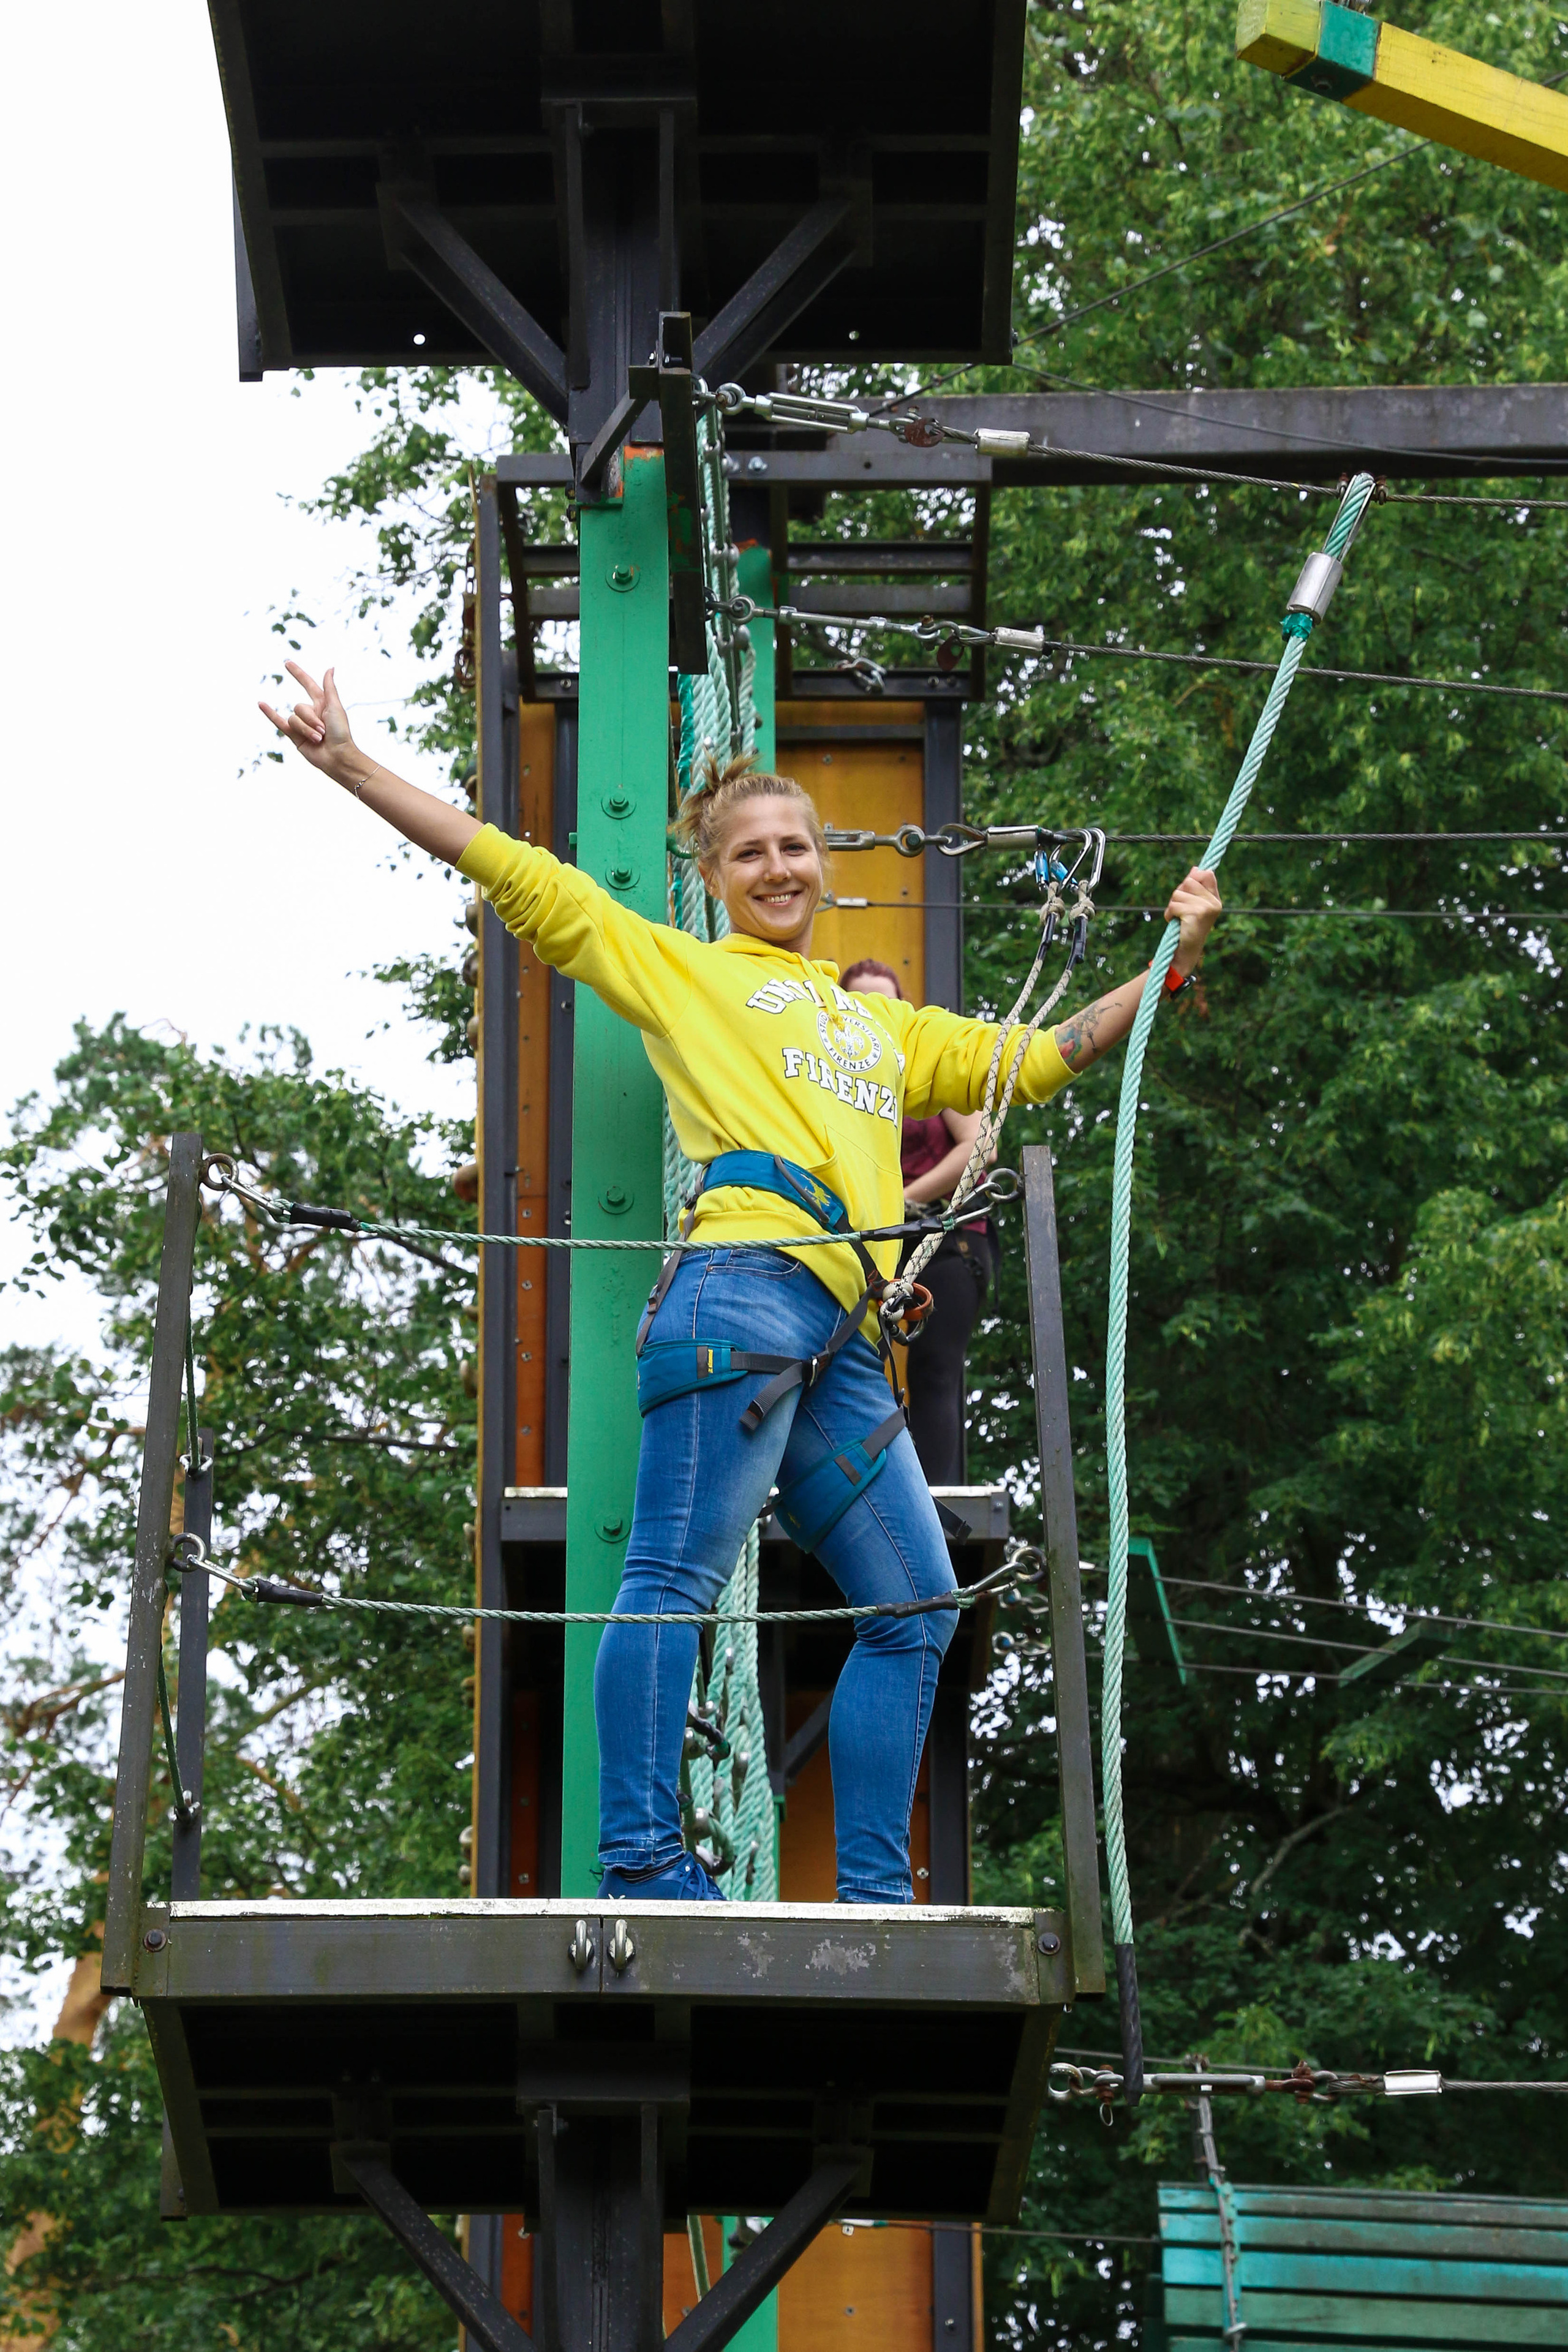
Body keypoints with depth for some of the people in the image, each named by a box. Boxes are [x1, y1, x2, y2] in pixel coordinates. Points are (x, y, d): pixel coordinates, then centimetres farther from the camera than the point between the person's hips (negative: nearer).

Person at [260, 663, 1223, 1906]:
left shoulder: (883, 1024, 33)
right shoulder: (681, 967, 17)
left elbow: (1040, 1059, 39)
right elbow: (512, 871, 13)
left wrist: (1171, 959, 34)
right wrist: (350, 764, 7)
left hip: (845, 1337, 7)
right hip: (745, 1282, -7)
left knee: (918, 1604, 2)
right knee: (678, 1573, -14)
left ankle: (873, 1888, 5)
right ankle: (641, 1859, -16)